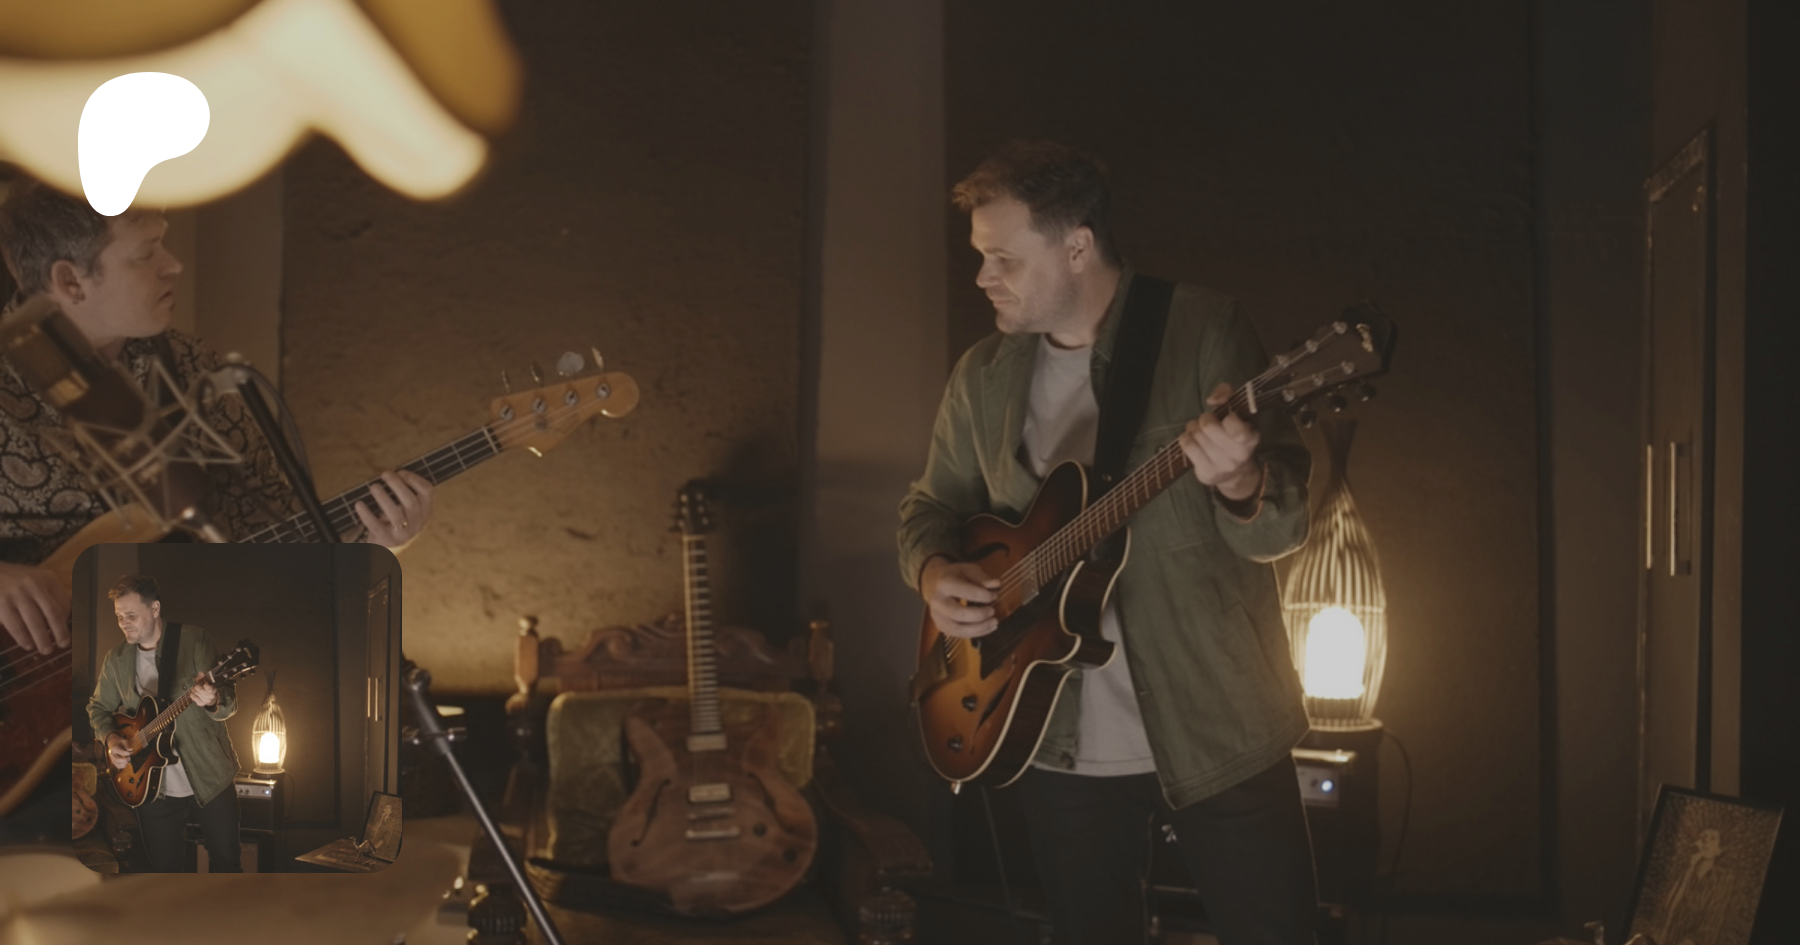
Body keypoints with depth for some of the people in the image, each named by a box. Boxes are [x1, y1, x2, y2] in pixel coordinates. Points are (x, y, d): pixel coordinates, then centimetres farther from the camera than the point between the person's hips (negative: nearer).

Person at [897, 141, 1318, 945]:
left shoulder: (1204, 331, -7)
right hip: (1060, 745, 4)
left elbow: (1284, 527, -10)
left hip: (1217, 730, -4)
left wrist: (1241, 486, -33)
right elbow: (933, 504, 18)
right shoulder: (982, 375, 7)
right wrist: (933, 571, -4)